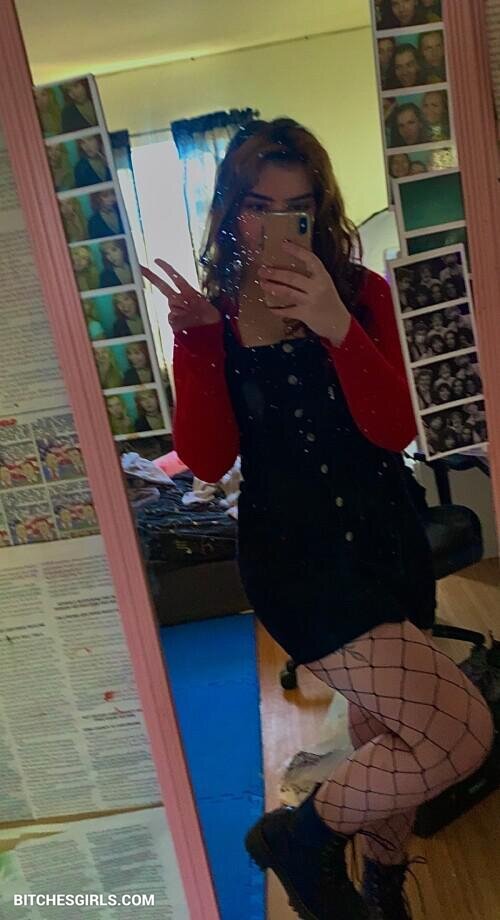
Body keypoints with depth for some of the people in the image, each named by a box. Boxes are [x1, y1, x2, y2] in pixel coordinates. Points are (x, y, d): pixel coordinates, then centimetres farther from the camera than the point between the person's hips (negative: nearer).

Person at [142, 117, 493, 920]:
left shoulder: (361, 293, 2)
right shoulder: (215, 314, -1)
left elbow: (395, 430, -10)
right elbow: (208, 461, -10)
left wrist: (338, 327, -25)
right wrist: (194, 339, -20)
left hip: (386, 539, 4)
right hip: (297, 554, -4)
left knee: (383, 730, 20)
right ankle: (303, 835, 15)